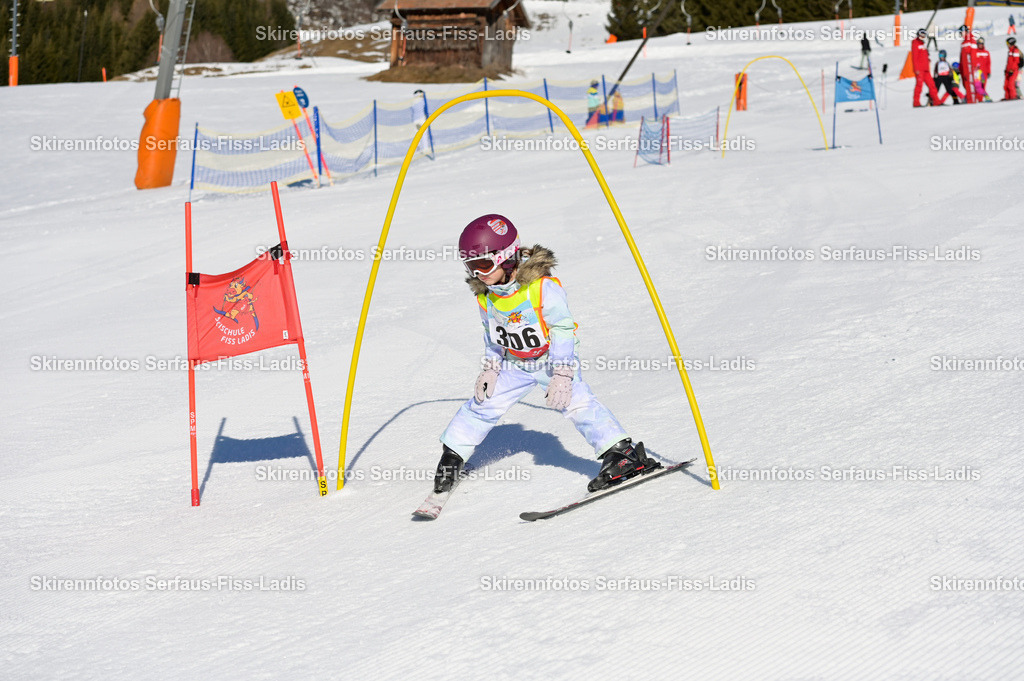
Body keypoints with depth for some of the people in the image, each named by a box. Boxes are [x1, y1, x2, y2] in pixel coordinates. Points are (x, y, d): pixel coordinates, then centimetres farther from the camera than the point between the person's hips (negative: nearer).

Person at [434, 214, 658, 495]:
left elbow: (563, 330, -23)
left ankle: (624, 453, -21)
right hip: (514, 363, 5)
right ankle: (453, 455, 19)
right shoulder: (485, 296, -7)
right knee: (484, 403, 1)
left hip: (553, 358, -5)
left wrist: (562, 374, -26)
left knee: (574, 401, -22)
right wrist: (490, 367, 5)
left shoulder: (543, 287, -27)